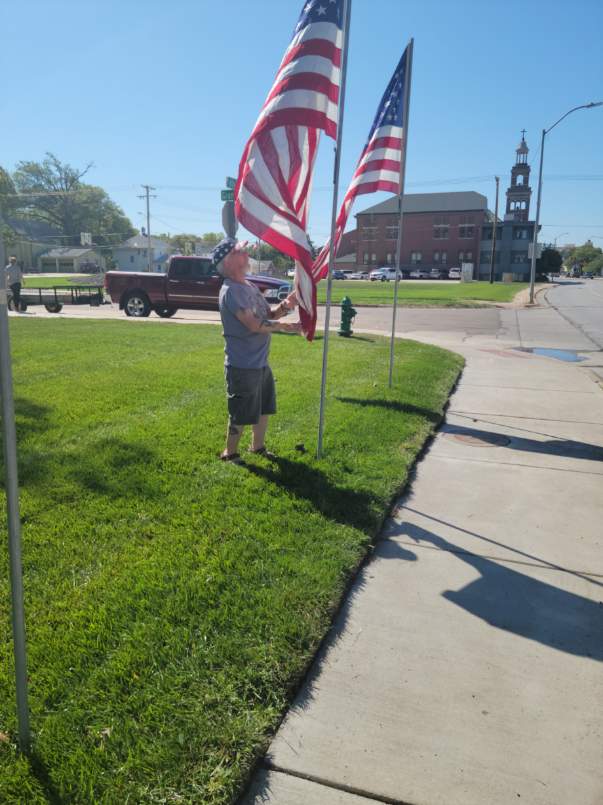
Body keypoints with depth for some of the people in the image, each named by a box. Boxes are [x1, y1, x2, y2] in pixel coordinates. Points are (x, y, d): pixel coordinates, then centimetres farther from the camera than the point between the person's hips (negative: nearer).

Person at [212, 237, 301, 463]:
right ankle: (229, 453, 22)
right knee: (241, 414, 3)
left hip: (261, 362, 9)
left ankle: (258, 446, 40)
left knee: (264, 407, 22)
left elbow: (269, 314, 12)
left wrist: (284, 306, -8)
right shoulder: (230, 291, -18)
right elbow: (255, 324, -25)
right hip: (243, 366, -9)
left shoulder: (250, 286, 11)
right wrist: (286, 326, -20)